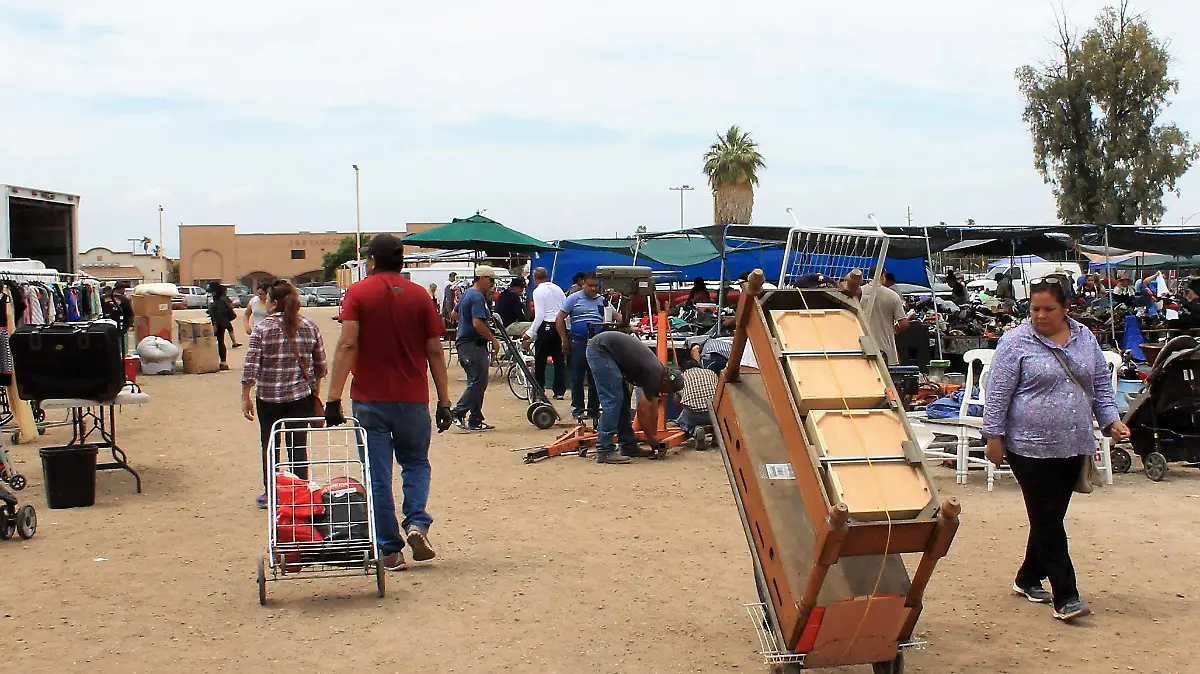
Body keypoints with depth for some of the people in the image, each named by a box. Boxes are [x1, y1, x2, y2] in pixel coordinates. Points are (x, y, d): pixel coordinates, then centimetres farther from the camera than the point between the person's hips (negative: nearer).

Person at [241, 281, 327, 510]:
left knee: (269, 446, 12)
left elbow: (250, 366, -11)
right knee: (298, 446, 6)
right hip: (301, 396, 2)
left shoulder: (263, 329, -9)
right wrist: (315, 387, 21)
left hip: (269, 397, -2)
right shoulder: (309, 327, 1)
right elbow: (320, 364, 7)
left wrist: (246, 397, -4)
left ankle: (269, 494, 19)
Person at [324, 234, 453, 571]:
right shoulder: (419, 296, 4)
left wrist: (334, 398, -16)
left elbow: (348, 345, -14)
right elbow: (434, 352, 1)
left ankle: (389, 550, 8)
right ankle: (417, 523, -1)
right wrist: (444, 401, 5)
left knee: (378, 476, 6)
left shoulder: (358, 293, -2)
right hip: (412, 399, 2)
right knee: (416, 461, 20)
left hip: (370, 399, -2)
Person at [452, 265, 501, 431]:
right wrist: (493, 339, -18)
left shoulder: (467, 294, 16)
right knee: (479, 382, -8)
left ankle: (475, 420, 13)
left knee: (476, 382, 12)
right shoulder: (478, 297, -16)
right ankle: (458, 413, -8)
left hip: (465, 342, 11)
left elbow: (454, 313, 29)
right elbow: (477, 324, -25)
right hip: (473, 344, -11)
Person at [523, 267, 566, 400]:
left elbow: (539, 315, -13)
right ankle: (559, 391, 9)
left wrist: (530, 333, -10)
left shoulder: (538, 291, -7)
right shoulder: (557, 288, 11)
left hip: (546, 326, -5)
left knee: (540, 360, 4)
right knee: (559, 359, 9)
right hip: (560, 325, 6)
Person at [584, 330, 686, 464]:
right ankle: (604, 451, -12)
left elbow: (653, 410, 19)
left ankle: (629, 446, 16)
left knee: (623, 400, 11)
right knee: (613, 400, -12)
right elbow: (643, 411, -13)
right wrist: (653, 439, -1)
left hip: (603, 351, 10)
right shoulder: (654, 374, -15)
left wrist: (654, 437, 20)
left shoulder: (657, 370, 11)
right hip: (600, 349, -10)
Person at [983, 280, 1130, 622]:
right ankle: (1065, 595, -5)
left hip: (1073, 447, 5)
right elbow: (998, 394, -7)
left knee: (1051, 517, 13)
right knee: (1047, 520, -6)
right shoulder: (1016, 342, -7)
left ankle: (1029, 579, 29)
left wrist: (1111, 420, 6)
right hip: (1031, 448, -5)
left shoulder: (1085, 338, 10)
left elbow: (1102, 384, 17)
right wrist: (994, 436, -9)